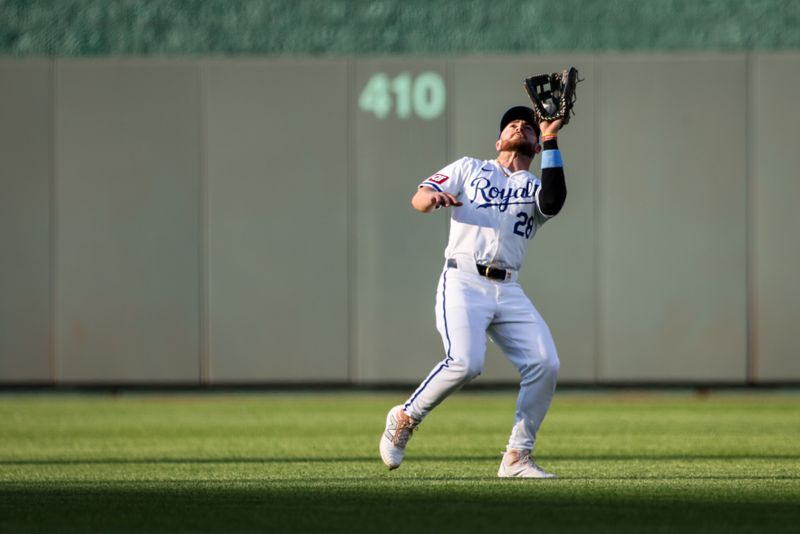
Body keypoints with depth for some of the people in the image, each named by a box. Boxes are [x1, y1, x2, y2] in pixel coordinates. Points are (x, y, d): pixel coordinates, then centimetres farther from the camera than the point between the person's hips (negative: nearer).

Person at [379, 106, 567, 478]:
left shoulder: (536, 189, 18)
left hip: (508, 291, 3)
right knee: (466, 362, -26)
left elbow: (554, 202, -7)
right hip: (464, 282, -3)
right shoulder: (470, 168, 18)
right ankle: (404, 418, -3)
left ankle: (517, 457, -3)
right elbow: (418, 199, 7)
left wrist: (551, 141, -7)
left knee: (545, 363, -13)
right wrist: (434, 197, -18)